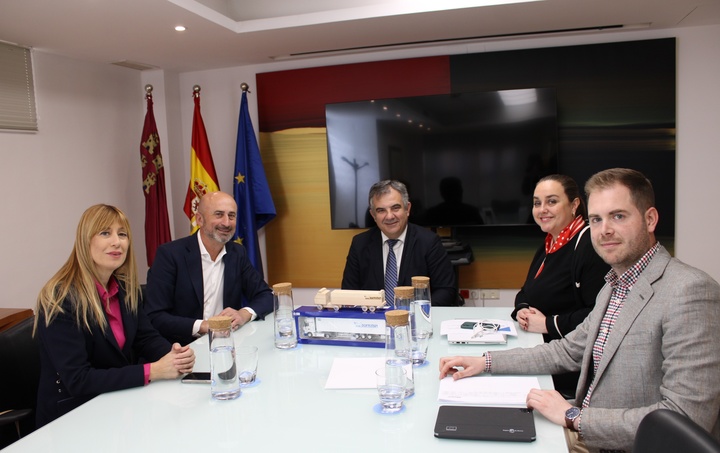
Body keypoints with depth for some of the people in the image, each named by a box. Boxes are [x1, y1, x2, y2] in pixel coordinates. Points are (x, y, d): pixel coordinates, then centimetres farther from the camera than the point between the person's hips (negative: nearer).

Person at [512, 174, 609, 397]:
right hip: (540, 351, 8)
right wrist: (522, 311, -1)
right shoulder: (549, 245, 14)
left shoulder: (590, 245, -16)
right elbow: (526, 292, 22)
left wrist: (549, 324, -18)